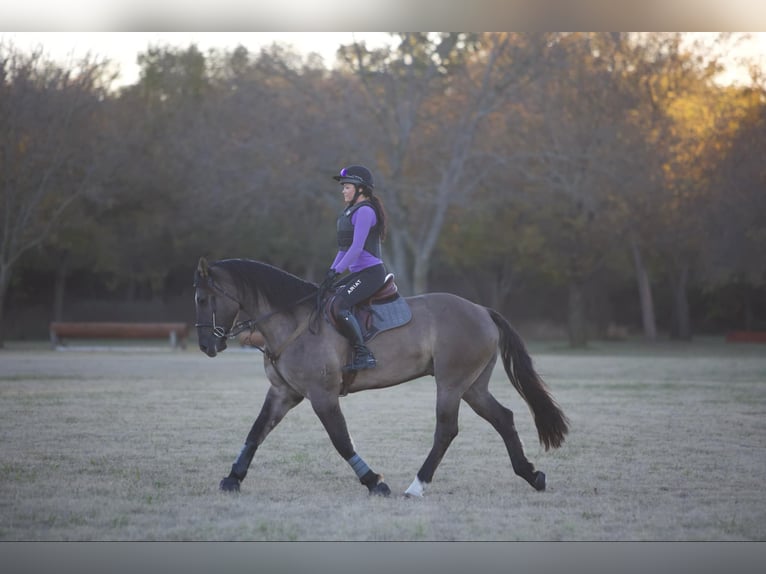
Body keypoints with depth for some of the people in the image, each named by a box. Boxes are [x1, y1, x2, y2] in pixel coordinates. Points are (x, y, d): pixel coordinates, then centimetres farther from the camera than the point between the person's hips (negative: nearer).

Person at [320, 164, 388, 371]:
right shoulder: (349, 212, 18)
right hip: (357, 272, 11)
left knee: (339, 306, -25)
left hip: (371, 272, -11)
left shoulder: (365, 211, -13)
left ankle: (363, 354, -22)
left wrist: (336, 271, -20)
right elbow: (344, 248, 23)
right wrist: (331, 270, 13)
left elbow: (356, 248, -20)